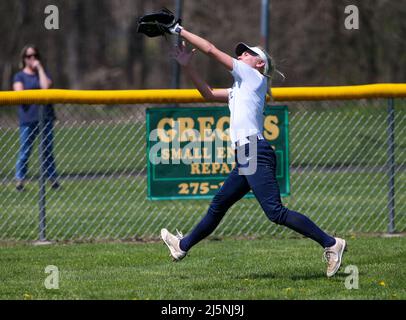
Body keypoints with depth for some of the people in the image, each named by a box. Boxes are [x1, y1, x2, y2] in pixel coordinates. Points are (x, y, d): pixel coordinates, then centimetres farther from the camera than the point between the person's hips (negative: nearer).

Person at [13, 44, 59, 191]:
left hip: (46, 117, 3)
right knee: (24, 151, -4)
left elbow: (45, 86, -7)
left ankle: (52, 179, 11)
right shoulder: (19, 76, 6)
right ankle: (19, 179, 0)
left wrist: (40, 68, -3)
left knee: (48, 150, 6)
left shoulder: (43, 73, 13)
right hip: (28, 118, -3)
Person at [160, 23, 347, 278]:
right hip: (245, 159, 10)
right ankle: (183, 246, 37)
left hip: (255, 153, -10)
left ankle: (330, 243, -21)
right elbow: (208, 94, 33)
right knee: (218, 206, 22)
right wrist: (187, 66, 24)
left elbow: (211, 49, 3)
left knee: (276, 212, -19)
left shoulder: (253, 76, 2)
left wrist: (180, 31, 11)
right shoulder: (239, 89, 26)